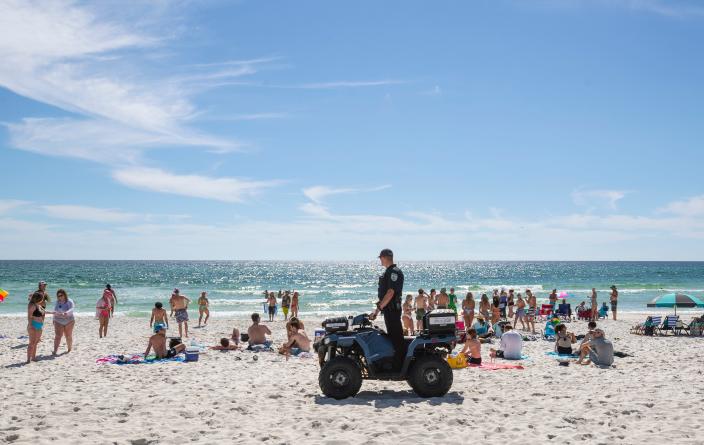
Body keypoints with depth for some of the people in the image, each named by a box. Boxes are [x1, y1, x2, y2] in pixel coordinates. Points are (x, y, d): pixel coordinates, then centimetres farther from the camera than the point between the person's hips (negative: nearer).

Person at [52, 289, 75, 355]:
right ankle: (55, 351, -18)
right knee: (57, 336, -10)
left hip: (68, 322, -2)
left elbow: (71, 310, -27)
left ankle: (69, 348, 30)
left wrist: (66, 313, -47)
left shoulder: (69, 301, -12)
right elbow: (55, 310, 13)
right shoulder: (57, 302, 1)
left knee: (68, 336, 10)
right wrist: (54, 319, 17)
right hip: (58, 322, 2)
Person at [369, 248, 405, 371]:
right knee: (392, 336, 14)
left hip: (392, 309, -10)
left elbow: (391, 292, -22)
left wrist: (378, 308, -22)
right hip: (388, 309, 10)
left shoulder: (394, 272, -15)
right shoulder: (388, 272, 17)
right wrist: (379, 307, 20)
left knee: (396, 338, -7)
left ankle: (400, 366, -4)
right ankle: (396, 364, 21)